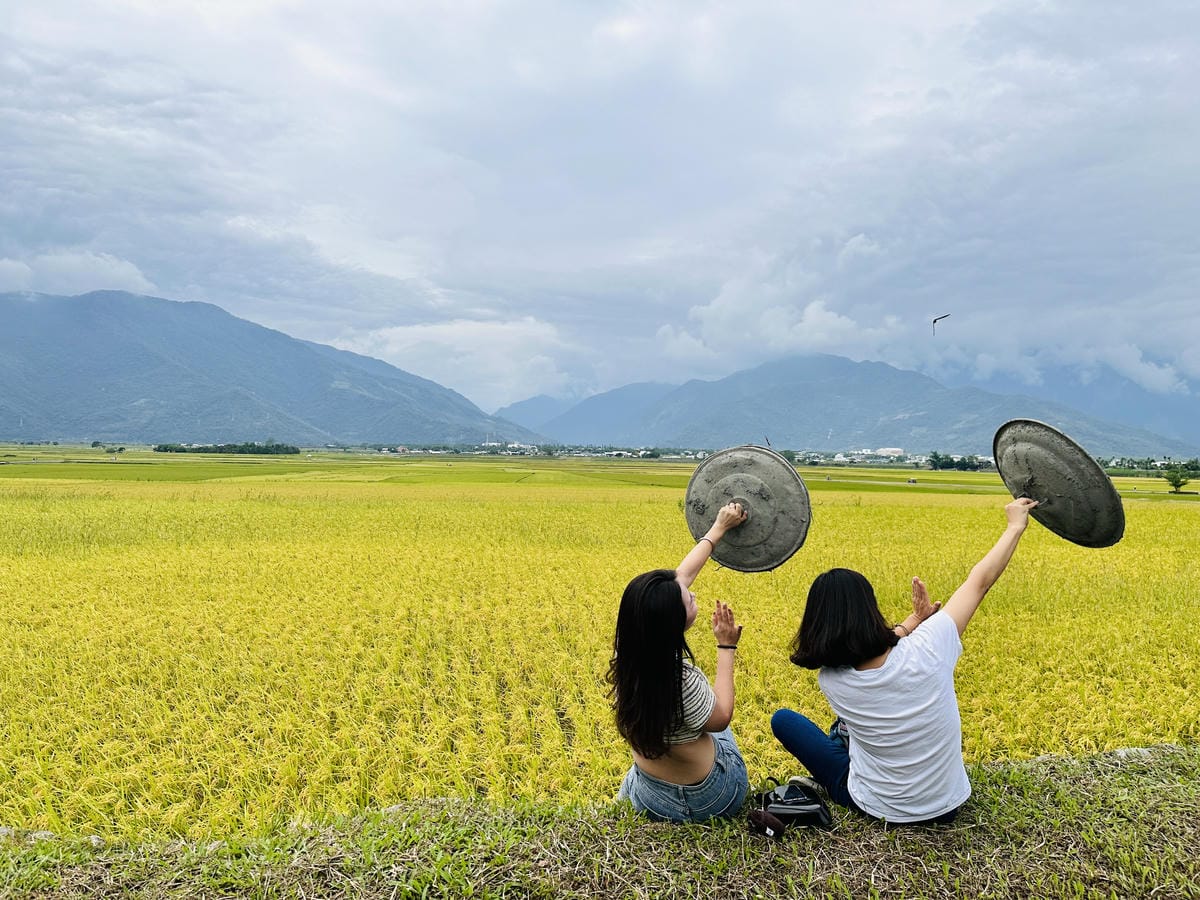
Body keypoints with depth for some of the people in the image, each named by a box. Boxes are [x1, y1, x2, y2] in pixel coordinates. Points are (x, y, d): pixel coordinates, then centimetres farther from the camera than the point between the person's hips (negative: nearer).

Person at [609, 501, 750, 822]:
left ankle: (631, 786, 28)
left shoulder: (630, 653, -17)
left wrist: (719, 528, 6)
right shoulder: (681, 680, -36)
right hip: (710, 800, -3)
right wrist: (726, 647, -12)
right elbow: (720, 718, -15)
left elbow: (681, 576, -5)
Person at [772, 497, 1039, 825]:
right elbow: (980, 580, -10)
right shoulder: (925, 650, -26)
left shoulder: (830, 681, -22)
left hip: (876, 808, -1)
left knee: (783, 719, 13)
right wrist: (1016, 526, 4)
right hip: (946, 808, 2)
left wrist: (915, 619, 10)